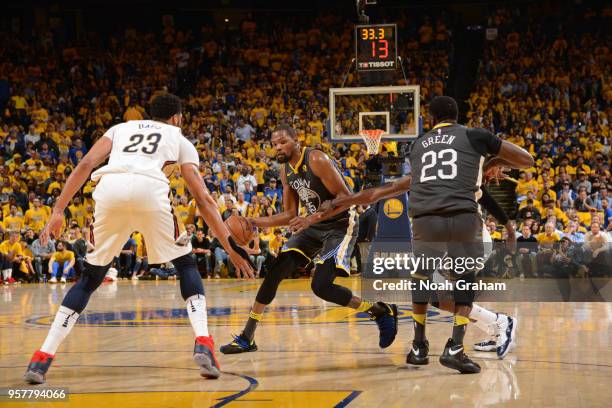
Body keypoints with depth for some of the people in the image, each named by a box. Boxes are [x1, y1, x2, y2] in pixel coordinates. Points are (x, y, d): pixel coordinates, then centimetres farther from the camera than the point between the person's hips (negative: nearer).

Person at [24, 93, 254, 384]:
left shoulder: (121, 128, 35)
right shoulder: (180, 140, 30)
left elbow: (86, 165, 18)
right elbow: (202, 199, 22)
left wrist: (58, 211, 14)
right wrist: (231, 247, 23)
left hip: (109, 187, 2)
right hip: (149, 188, -2)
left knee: (91, 277, 18)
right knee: (185, 265, 19)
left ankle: (43, 357, 9)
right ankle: (203, 343, -1)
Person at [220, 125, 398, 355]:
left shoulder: (316, 160, -21)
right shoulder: (286, 171, 4)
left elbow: (345, 197, -24)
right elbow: (290, 215, 11)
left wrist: (312, 218, -32)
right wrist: (258, 223, -2)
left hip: (340, 225, -8)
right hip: (314, 225, 8)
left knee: (321, 286, -20)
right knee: (275, 272, -3)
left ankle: (382, 311, 0)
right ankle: (247, 337, 4)